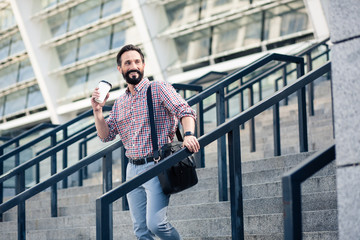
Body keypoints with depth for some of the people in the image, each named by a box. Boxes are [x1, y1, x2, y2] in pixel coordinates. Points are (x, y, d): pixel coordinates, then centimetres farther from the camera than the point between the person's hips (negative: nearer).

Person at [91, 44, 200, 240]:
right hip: (132, 170, 6)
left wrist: (188, 134, -33)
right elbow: (106, 135, 14)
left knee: (155, 223, -17)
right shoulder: (119, 103, 16)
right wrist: (97, 110, -1)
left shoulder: (159, 89, -2)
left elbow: (184, 111, -14)